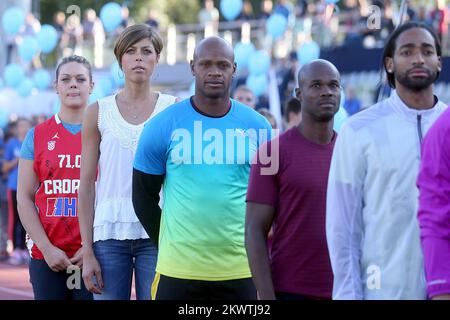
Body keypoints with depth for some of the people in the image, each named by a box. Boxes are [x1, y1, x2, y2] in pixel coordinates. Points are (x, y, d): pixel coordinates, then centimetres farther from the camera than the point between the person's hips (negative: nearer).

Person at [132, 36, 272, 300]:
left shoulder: (257, 127, 5)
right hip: (177, 269, -1)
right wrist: (170, 246, 6)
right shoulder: (163, 126, 1)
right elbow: (144, 195, 8)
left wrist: (252, 244, 9)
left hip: (241, 270, 1)